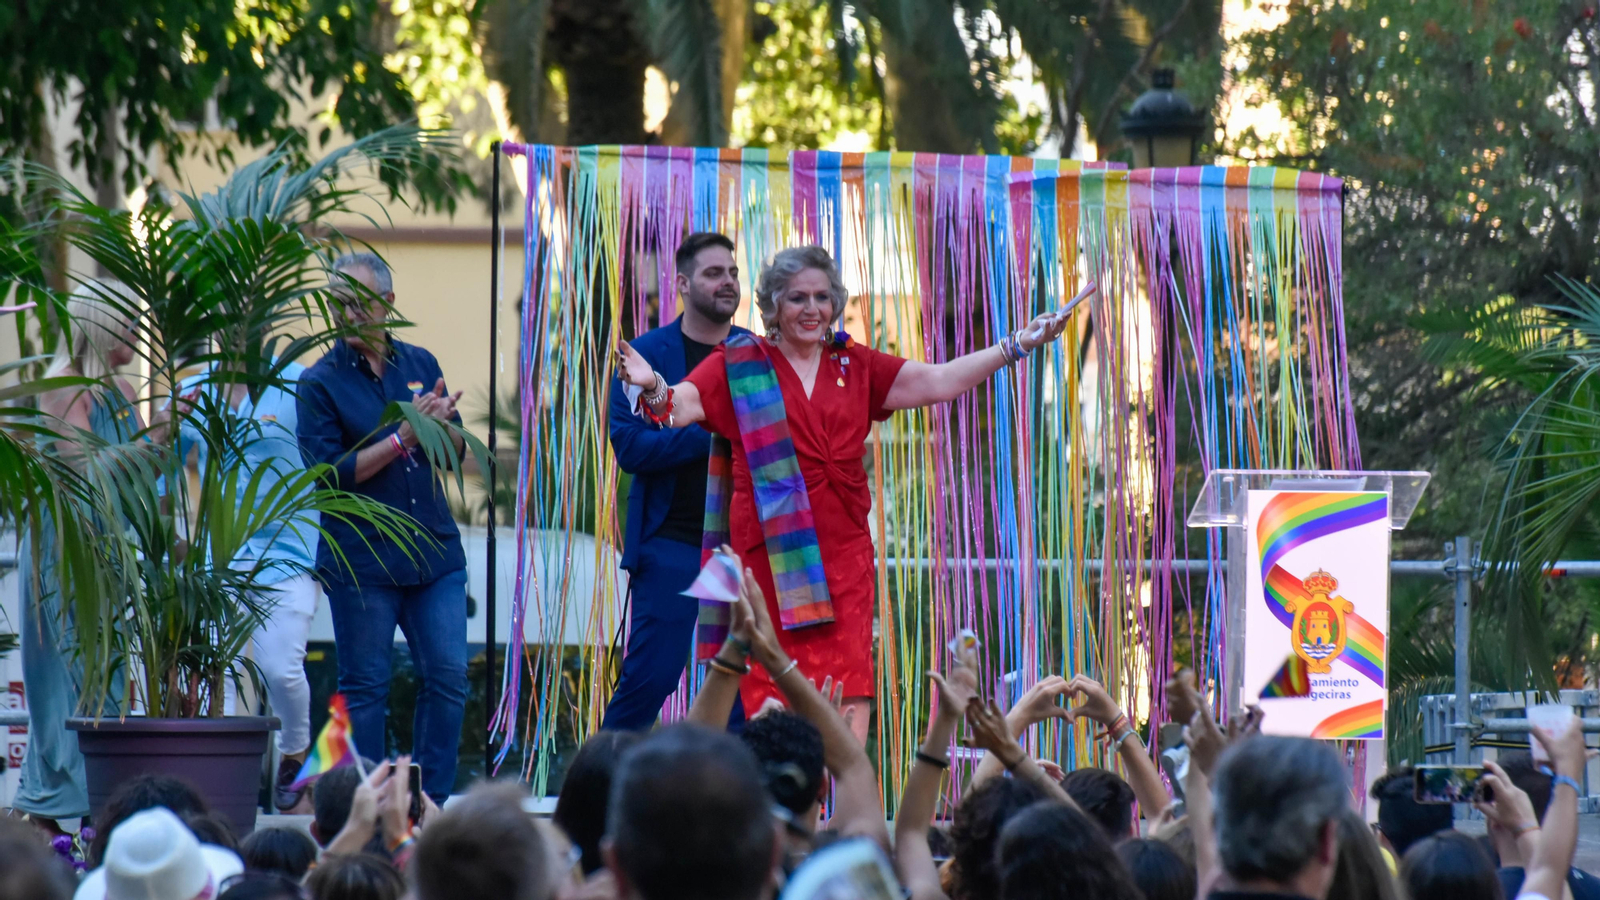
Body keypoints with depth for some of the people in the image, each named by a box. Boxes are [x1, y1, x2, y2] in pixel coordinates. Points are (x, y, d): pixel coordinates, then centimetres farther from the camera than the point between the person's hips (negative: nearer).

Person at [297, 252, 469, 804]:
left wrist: (439, 423, -10)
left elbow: (457, 449, 13)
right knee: (364, 686, 0)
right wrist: (403, 437, -14)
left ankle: (431, 804, 6)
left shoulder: (420, 364, 12)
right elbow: (329, 472, -10)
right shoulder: (320, 382, -1)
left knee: (447, 675, -2)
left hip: (435, 551, 4)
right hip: (361, 559, -4)